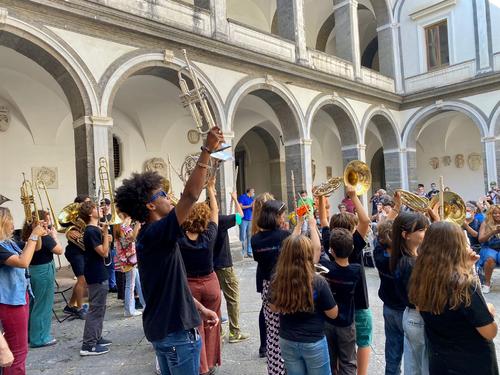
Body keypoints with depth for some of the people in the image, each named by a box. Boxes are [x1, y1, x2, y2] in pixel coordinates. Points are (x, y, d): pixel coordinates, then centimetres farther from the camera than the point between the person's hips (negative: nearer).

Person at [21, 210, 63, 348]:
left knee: (34, 304, 20)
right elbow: (59, 250, -14)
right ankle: (40, 338, 13)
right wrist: (54, 236, -6)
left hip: (33, 271, 9)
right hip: (44, 272, -8)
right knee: (43, 305, 4)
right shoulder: (44, 236, -20)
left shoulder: (30, 235, 4)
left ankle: (31, 334, 33)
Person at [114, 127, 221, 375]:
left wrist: (201, 309, 15)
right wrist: (207, 150, -28)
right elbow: (190, 196, -30)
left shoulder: (150, 237, 9)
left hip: (163, 327, 10)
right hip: (176, 330, -10)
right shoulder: (156, 233, -20)